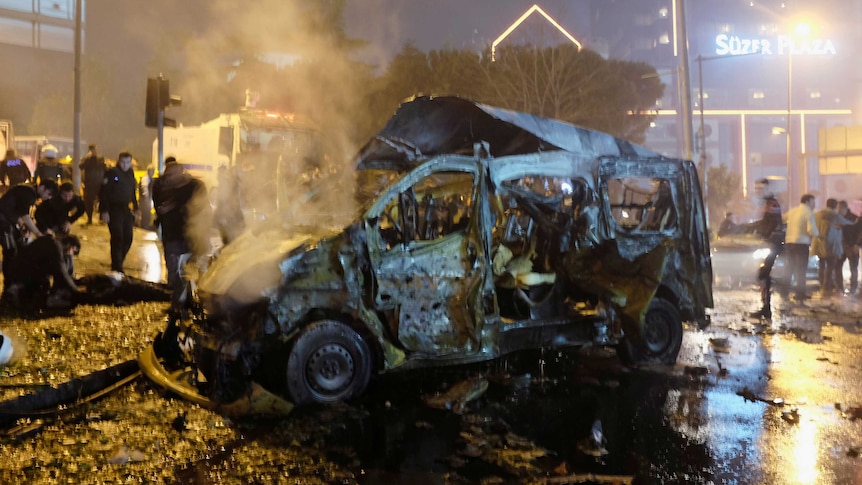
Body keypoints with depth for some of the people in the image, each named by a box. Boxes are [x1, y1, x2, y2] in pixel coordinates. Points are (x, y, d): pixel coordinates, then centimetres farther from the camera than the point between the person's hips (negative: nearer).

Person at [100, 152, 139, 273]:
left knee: (128, 239, 8)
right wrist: (104, 211, -17)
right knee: (117, 239, -9)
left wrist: (135, 209, 16)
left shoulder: (131, 174, 11)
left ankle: (117, 263, 24)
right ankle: (116, 268, -4)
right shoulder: (112, 173, -9)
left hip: (127, 210, 7)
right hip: (114, 210, -7)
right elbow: (103, 193, -12)